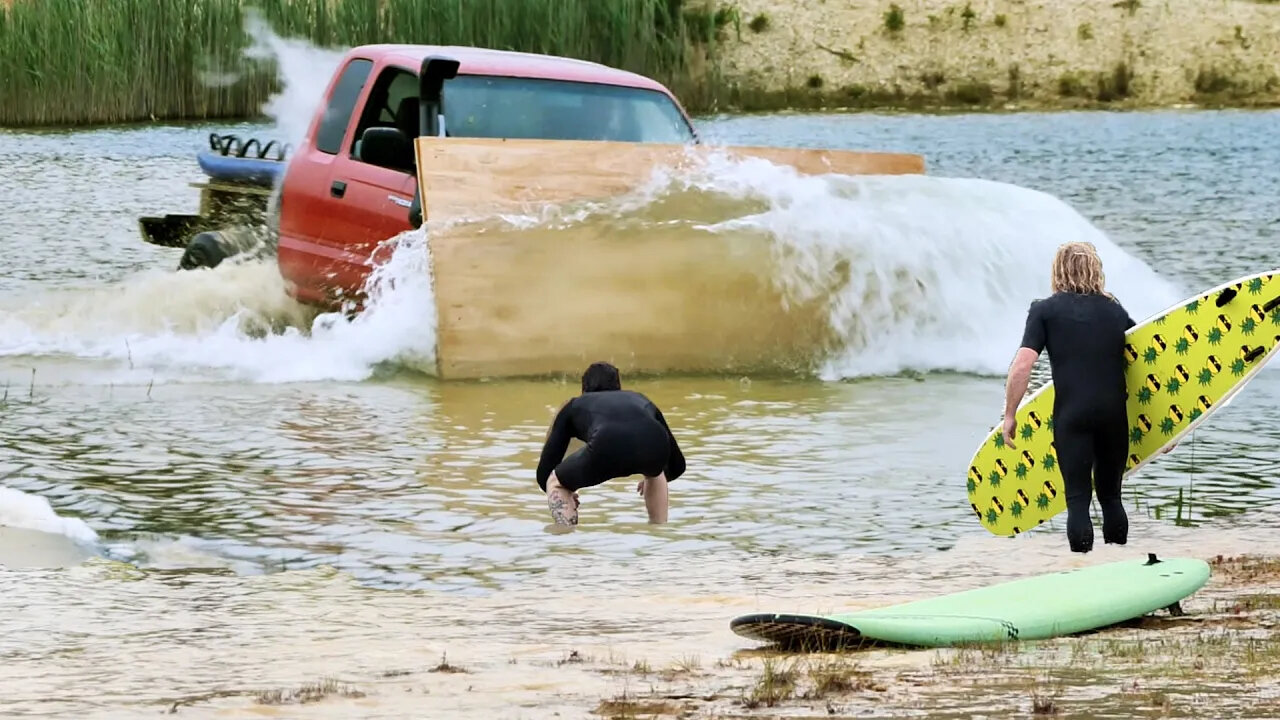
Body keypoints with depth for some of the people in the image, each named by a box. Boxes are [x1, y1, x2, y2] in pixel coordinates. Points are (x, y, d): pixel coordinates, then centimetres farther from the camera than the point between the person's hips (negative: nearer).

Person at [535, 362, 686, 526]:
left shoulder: (576, 405, 39)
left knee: (555, 484, 29)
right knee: (655, 472, 43)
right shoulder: (640, 400, 44)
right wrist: (649, 479, 73)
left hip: (608, 447, -3)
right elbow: (677, 463, 52)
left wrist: (564, 494, 58)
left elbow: (545, 471, 36)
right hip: (654, 448, 3)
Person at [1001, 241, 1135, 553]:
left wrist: (1010, 415, 2)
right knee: (1111, 496, 16)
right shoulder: (1114, 309, 13)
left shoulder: (1044, 310, 3)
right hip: (1114, 412, 3)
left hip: (1072, 414, -3)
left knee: (1078, 500, -1)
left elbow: (1021, 367, -6)